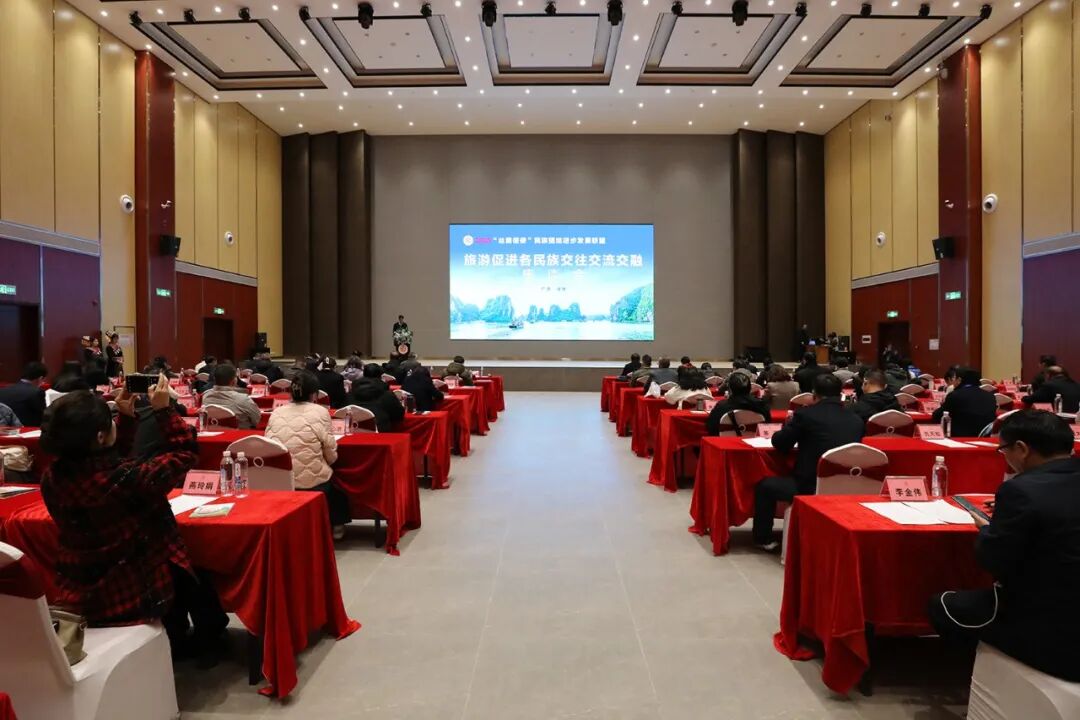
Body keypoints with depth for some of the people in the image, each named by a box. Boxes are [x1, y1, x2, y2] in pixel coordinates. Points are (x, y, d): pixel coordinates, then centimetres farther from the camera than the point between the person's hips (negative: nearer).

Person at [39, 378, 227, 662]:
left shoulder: (52, 478, -10)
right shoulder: (125, 478, -33)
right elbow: (186, 453, -19)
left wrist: (127, 417, 4)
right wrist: (163, 409, -13)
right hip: (130, 595, -7)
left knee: (178, 560, 32)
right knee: (193, 569, 25)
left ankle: (178, 642, 48)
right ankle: (208, 642, 47)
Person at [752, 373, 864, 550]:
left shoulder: (805, 414, -10)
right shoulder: (856, 419, 4)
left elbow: (779, 444, 1)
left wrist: (790, 424, 21)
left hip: (812, 488, -6)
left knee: (764, 486, 17)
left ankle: (764, 539, 26)